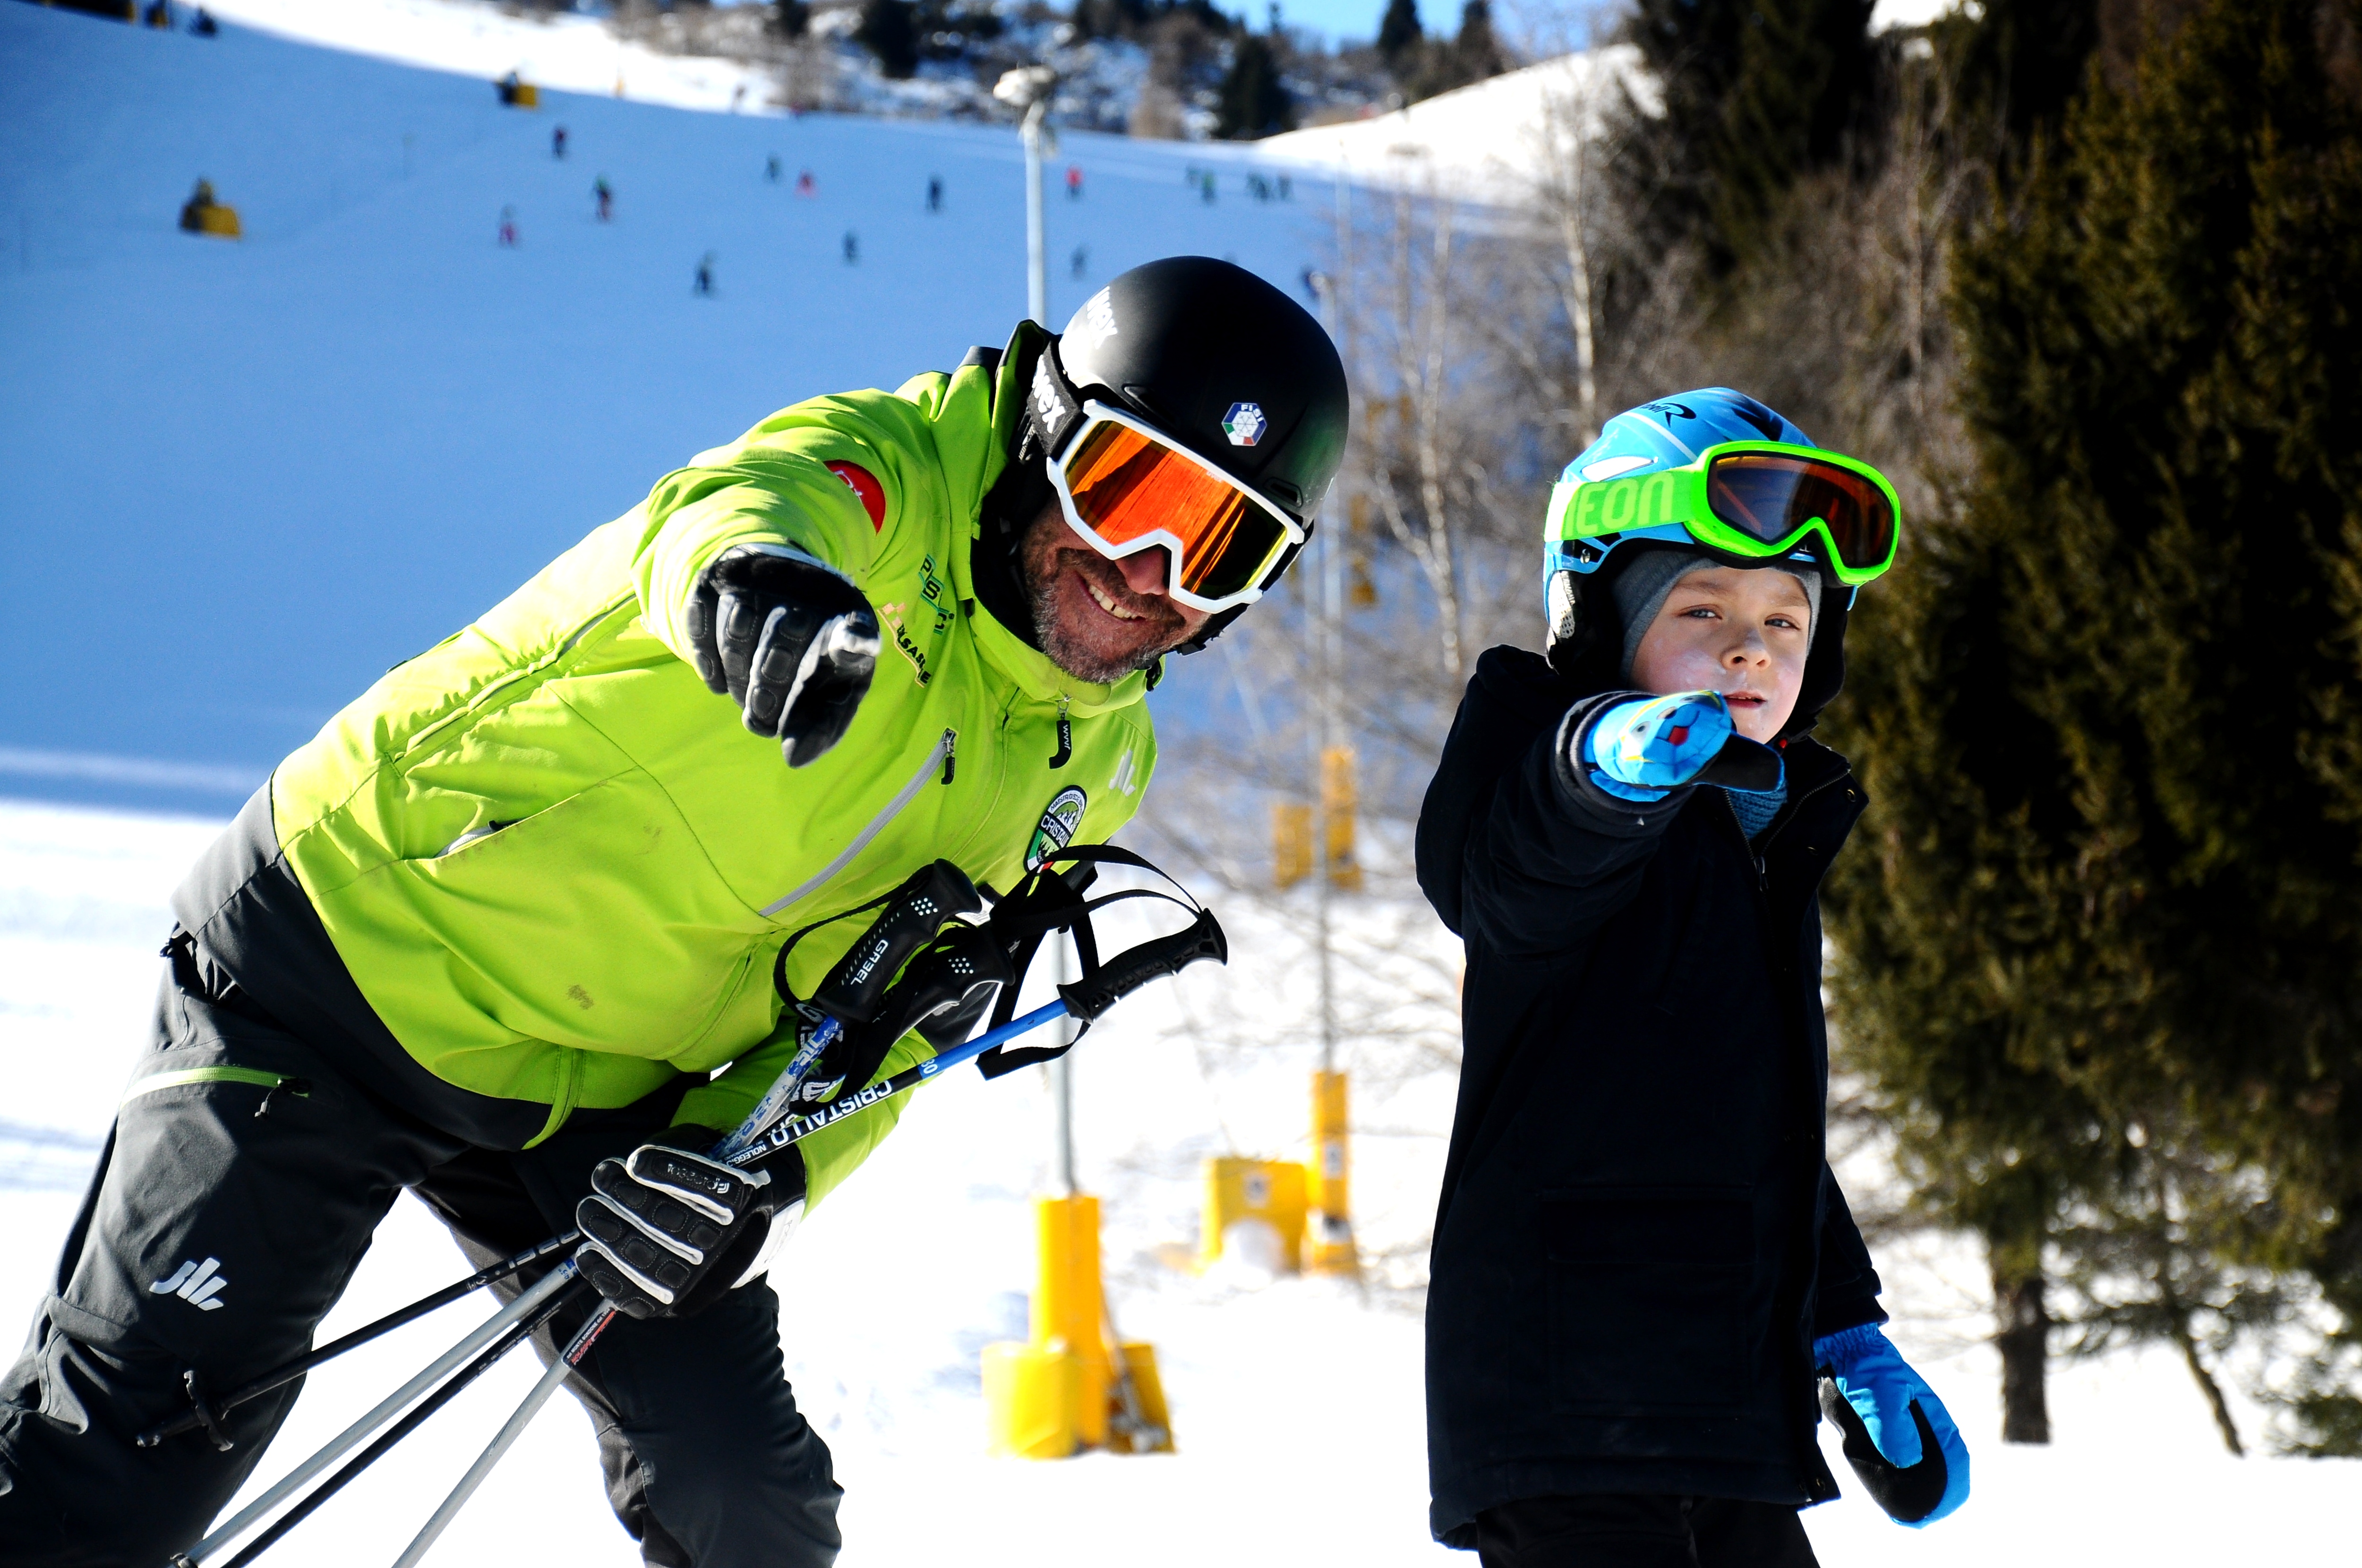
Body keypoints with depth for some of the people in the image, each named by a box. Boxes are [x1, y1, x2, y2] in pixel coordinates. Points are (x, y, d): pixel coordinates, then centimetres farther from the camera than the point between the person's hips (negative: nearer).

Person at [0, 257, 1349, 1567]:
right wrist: (758, 577, -67)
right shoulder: (891, 468, -17)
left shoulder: (1091, 767, 3)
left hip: (599, 1100, 6)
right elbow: (755, 500, -41)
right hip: (361, 933, -6)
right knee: (142, 1446, -10)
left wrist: (755, 1174, -20)